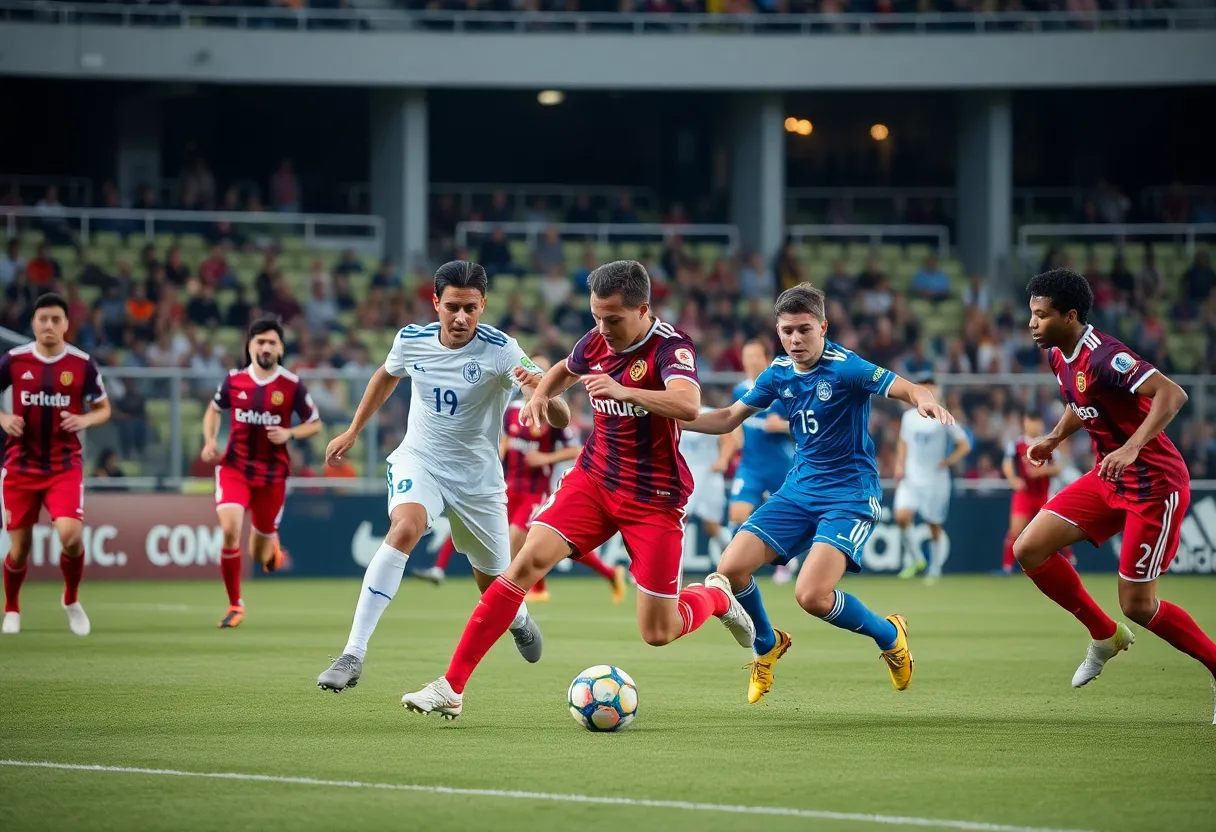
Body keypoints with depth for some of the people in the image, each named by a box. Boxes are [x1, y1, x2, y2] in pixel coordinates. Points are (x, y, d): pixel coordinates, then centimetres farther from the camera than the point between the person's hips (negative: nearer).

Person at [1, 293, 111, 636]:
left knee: (70, 536, -20)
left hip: (65, 467, -1)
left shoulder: (83, 364, -4)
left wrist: (85, 420, -14)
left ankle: (72, 601, 8)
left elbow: (103, 408, 7)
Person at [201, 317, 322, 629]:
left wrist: (289, 434, -16)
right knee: (230, 530, -23)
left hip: (272, 474, 0)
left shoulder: (292, 386, -6)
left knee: (260, 556, 7)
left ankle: (272, 544, 49)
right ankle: (235, 605, -6)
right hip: (234, 467, 0)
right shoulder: (234, 380, -1)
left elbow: (315, 424, 4)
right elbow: (214, 410, 17)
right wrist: (210, 441, 0)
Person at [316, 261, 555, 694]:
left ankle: (519, 619, 52)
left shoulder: (501, 350, -21)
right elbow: (387, 376, 16)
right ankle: (354, 653, -34)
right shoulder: (411, 340, -10)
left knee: (495, 586, 11)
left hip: (478, 479, 0)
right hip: (418, 461, 0)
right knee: (404, 528, -32)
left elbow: (561, 420, -28)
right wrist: (353, 431, 21)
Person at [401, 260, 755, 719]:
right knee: (528, 561, -18)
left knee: (657, 633, -3)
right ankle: (451, 688, -18)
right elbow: (564, 370, 25)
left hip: (653, 499, -4)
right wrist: (540, 393, 3)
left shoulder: (670, 346, -18)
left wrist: (624, 390, -52)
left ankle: (715, 595, 34)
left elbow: (688, 406, -39)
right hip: (593, 479, 4)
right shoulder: (595, 343, 0)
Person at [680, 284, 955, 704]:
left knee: (812, 595, -23)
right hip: (800, 488, 7)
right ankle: (767, 646, 23)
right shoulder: (779, 373, 2)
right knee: (731, 569, -7)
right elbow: (729, 418, 15)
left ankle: (889, 636, 7)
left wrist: (926, 402, -53)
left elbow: (907, 388, -29)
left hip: (850, 493, -6)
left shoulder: (844, 367, -18)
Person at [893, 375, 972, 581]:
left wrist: (947, 462, -11)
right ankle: (915, 558, 1)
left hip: (935, 481, -3)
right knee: (902, 516, -18)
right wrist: (899, 465, 7)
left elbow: (964, 445, 0)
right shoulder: (909, 416, 8)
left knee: (934, 526, 2)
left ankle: (935, 569, 16)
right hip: (910, 479, 3)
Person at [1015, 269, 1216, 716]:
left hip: (1155, 485, -9)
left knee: (1137, 605, -8)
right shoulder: (1059, 356, 4)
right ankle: (1105, 636, 17)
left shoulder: (1104, 356, -25)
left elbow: (1172, 394, -35)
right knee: (1028, 550, 0)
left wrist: (1132, 448, -43)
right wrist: (1054, 437, 12)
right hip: (1109, 479, 9)